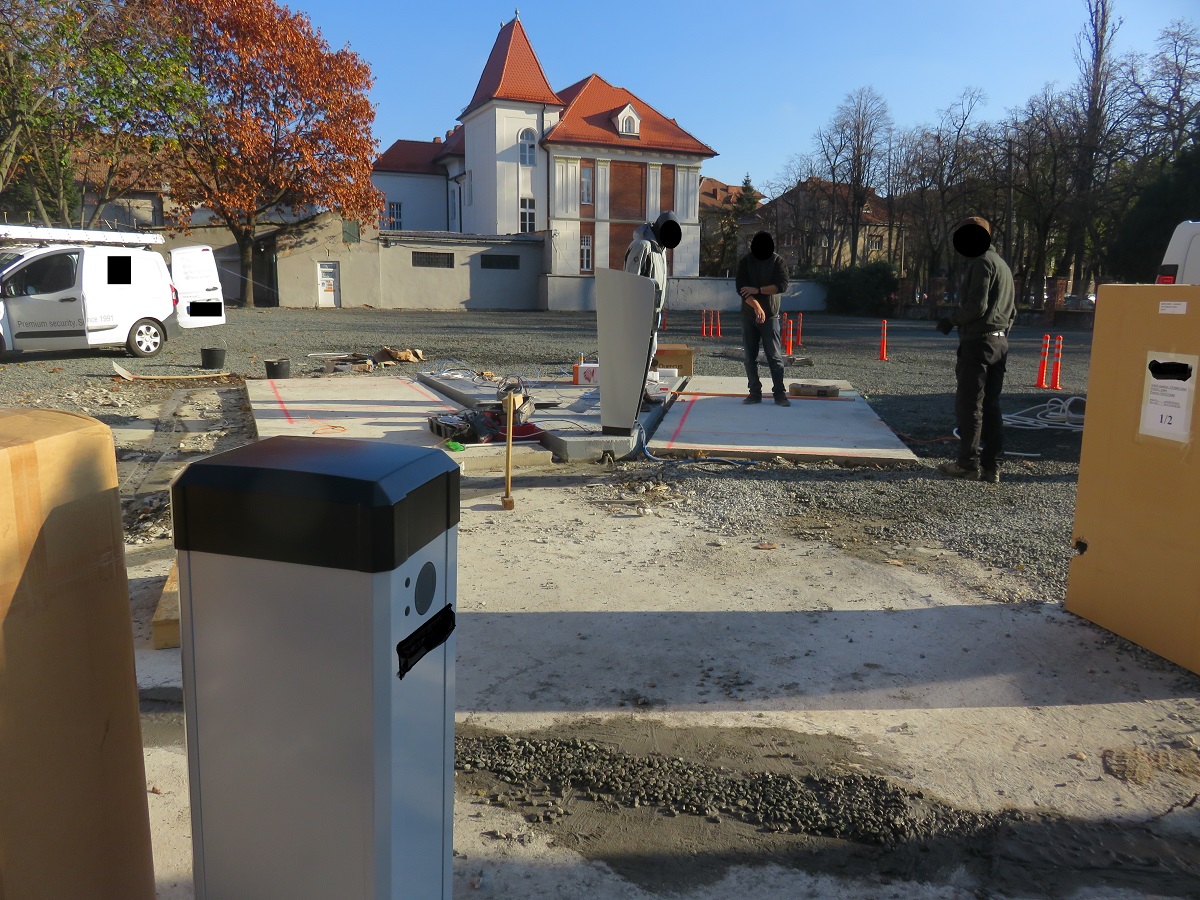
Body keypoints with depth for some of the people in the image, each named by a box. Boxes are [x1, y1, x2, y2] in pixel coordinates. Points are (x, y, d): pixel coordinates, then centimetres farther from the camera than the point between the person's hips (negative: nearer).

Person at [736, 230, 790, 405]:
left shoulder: (778, 261, -2)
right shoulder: (745, 262, 0)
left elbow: (782, 285, -13)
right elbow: (741, 287, -10)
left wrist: (758, 290, -20)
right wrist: (756, 306, -22)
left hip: (770, 316, -2)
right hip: (749, 316, 2)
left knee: (775, 356, -3)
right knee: (749, 356, 4)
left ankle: (780, 393, 3)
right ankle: (755, 392, 13)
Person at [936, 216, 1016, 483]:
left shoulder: (981, 263, -9)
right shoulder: (1002, 264, 20)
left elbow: (976, 306, -18)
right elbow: (1012, 311, 21)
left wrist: (951, 321, -5)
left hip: (977, 342, -9)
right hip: (999, 343, 9)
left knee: (969, 405, -5)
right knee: (991, 405, 8)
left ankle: (968, 463, -4)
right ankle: (991, 466, 8)